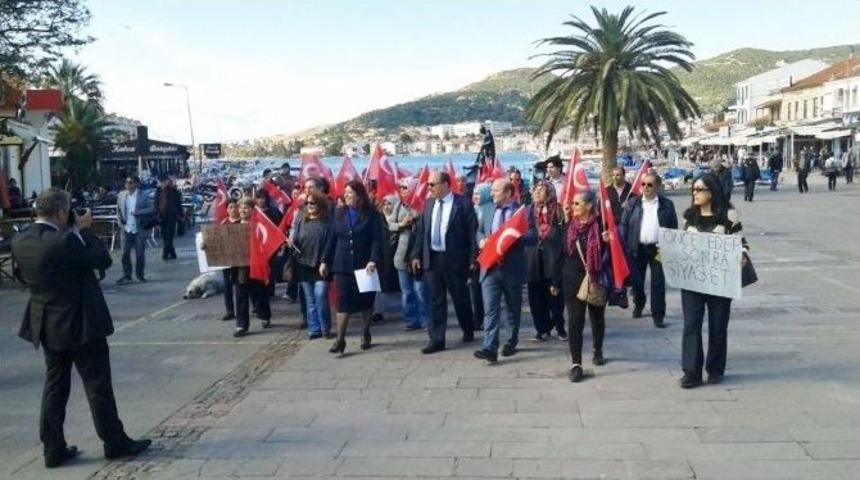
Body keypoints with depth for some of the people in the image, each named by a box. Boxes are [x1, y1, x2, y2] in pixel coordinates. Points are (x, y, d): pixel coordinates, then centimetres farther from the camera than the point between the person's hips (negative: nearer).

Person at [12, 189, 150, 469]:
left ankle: (54, 449, 20)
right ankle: (115, 443, 16)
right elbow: (103, 259, -15)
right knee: (98, 385, 5)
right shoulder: (65, 241, -24)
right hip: (80, 324, -7)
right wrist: (84, 229, -4)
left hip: (47, 327, 7)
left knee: (54, 387, 14)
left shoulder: (20, 244, -1)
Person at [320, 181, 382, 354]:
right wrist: (325, 261, 6)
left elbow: (377, 240, -9)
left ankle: (366, 334, 27)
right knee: (343, 302, -2)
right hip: (343, 266, 2)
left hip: (364, 266, -2)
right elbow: (332, 239, 10)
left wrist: (373, 260, -21)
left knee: (365, 301, 9)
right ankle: (340, 340, 0)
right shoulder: (339, 214, 8)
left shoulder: (371, 215, -2)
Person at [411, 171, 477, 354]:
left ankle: (468, 331, 33)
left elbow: (473, 232, -9)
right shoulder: (429, 204, 9)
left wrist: (473, 258, -13)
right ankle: (437, 339, 10)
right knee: (436, 301, 6)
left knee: (460, 298, 11)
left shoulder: (463, 204, -8)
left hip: (455, 259, -4)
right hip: (431, 258, 4)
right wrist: (417, 255, 6)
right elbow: (421, 231, 12)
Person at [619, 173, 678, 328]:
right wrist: (624, 246, -4)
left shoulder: (667, 204, 0)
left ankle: (658, 315, 7)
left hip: (658, 249, -2)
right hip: (637, 248, 2)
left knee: (658, 283, -1)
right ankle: (638, 304, 36)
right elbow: (623, 225, 3)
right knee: (636, 280, 12)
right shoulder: (633, 203, 3)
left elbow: (673, 228, 3)